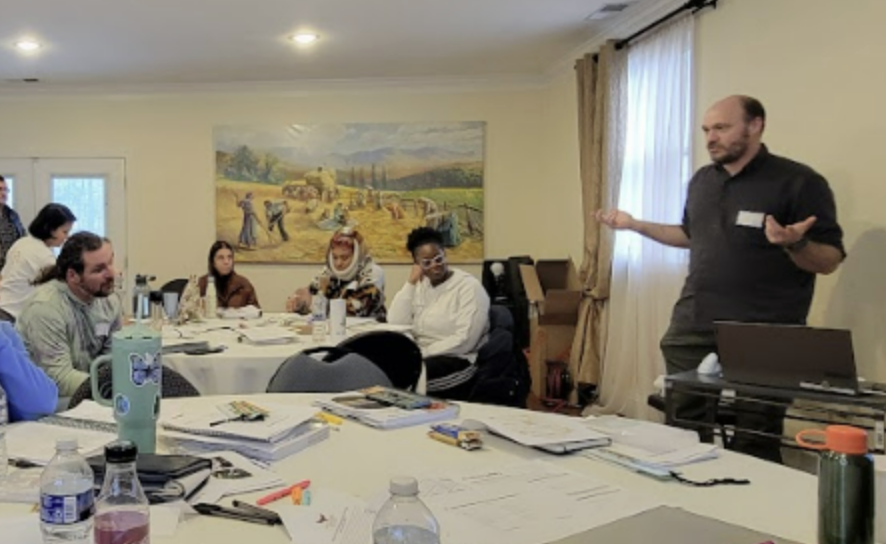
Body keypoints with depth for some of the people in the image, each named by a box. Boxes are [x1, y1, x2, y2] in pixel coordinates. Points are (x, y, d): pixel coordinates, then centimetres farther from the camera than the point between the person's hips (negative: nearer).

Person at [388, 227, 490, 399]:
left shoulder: (469, 287, -8)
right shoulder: (419, 286, 11)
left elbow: (464, 341, -17)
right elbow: (395, 325, -2)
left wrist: (422, 353, -17)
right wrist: (411, 283, -5)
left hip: (458, 361, -6)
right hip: (421, 357, 6)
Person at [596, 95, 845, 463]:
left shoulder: (799, 182, -8)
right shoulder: (702, 181, 13)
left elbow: (829, 261, -8)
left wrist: (795, 244, -29)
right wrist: (634, 225, 18)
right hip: (692, 331, 6)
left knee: (754, 447, 2)